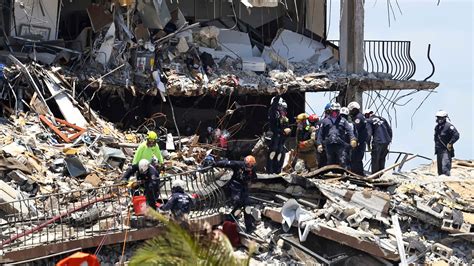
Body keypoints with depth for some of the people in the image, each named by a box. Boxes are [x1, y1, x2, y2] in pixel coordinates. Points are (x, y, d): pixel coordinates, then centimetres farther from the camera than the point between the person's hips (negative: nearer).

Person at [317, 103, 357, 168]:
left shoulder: (343, 121, 13)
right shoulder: (325, 121, 15)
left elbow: (349, 130, 3)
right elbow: (320, 133, 12)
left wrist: (353, 139, -14)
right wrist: (319, 144, 3)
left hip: (340, 145, -1)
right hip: (329, 145, 1)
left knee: (342, 163, -8)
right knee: (330, 163, 6)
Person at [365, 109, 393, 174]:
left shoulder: (368, 121, 0)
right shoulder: (382, 119, 19)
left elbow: (368, 133, -10)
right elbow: (389, 130, 18)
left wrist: (368, 144, -4)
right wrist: (389, 140, 23)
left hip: (377, 142, -6)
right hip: (386, 142, 6)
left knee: (375, 160, 4)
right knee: (382, 159, 17)